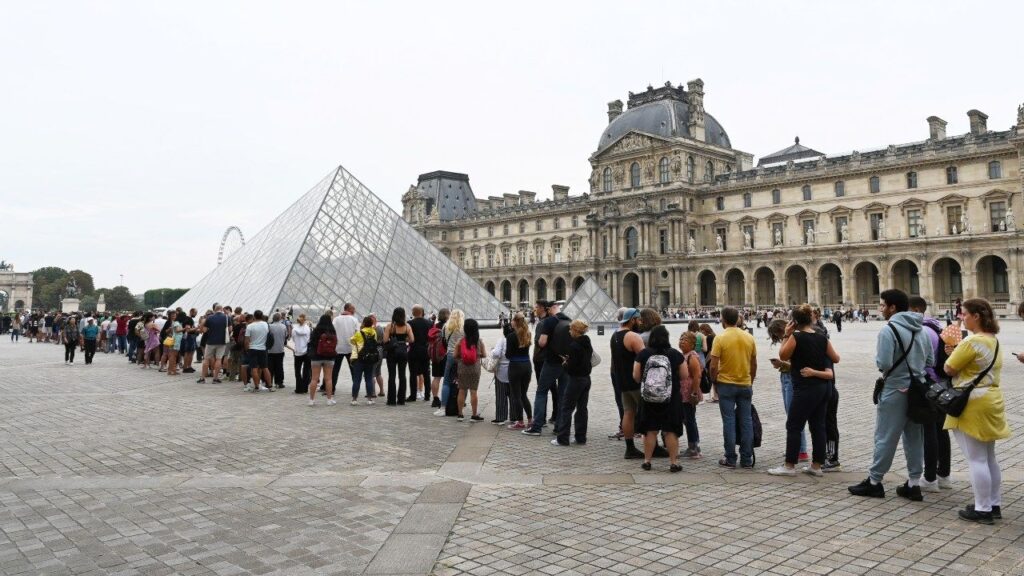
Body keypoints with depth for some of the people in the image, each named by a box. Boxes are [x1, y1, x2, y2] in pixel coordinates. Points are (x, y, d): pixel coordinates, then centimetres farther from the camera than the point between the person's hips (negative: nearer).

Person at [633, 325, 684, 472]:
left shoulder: (643, 354, -7)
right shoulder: (675, 354, -7)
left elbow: (636, 376, -4)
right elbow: (684, 377, -2)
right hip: (671, 398, -1)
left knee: (650, 430, 11)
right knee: (671, 431, 7)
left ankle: (647, 461, 18)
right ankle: (673, 463, 10)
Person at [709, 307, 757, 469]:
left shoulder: (720, 338, -12)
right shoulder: (749, 337, 1)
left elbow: (713, 366, -13)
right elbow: (754, 364, 8)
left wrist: (714, 381, 3)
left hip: (726, 384, -3)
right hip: (745, 385, 3)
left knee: (729, 421, 2)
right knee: (746, 421, 8)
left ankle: (730, 460, 6)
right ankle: (747, 460, 13)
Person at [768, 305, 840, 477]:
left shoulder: (796, 336, -13)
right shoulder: (822, 338, 5)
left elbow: (783, 356, -2)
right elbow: (836, 359, 16)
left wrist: (786, 336, 0)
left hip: (806, 388, -7)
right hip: (824, 387, 7)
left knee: (794, 426, 0)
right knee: (818, 426, 11)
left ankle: (790, 466, 3)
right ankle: (817, 466, 16)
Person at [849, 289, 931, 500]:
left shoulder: (889, 330, -17)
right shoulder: (920, 330, 7)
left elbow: (883, 364, -22)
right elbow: (931, 360, 11)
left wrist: (877, 357, -1)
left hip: (895, 391, -7)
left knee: (885, 437, 2)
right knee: (914, 437, 12)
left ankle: (874, 482, 11)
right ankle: (914, 484, 17)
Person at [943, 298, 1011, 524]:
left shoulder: (972, 341, -20)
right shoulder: (993, 340, 12)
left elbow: (949, 369, -16)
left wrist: (951, 354, 2)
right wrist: (957, 353, 6)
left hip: (973, 404, -10)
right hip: (991, 400, 10)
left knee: (976, 459, -2)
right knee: (989, 457, 17)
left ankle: (983, 509, 4)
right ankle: (995, 505, 25)